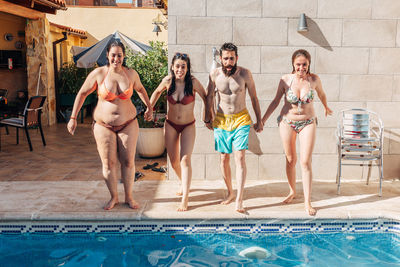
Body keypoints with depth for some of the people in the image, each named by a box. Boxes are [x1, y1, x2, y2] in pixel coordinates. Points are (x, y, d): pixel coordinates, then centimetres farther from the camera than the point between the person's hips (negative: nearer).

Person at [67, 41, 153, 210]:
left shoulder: (131, 74, -3)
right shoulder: (99, 73, -9)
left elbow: (140, 89, 19)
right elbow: (82, 93, 0)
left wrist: (149, 108, 17)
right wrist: (73, 118, -1)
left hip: (128, 124, 2)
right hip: (104, 125, -1)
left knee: (128, 161, 4)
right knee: (108, 163, 2)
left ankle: (129, 197, 21)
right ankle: (114, 197, 22)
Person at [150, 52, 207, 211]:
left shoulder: (193, 82, -18)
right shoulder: (168, 81, -11)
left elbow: (205, 97, -5)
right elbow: (157, 92, 10)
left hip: (188, 126, -3)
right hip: (171, 125, 3)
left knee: (185, 159, -16)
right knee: (174, 161, 11)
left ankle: (185, 199, -12)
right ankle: (184, 183, 40)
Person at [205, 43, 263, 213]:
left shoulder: (245, 74, -9)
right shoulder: (214, 74, -5)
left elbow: (254, 98, 1)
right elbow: (209, 96, 10)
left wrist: (259, 121, 5)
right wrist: (208, 118, 15)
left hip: (241, 119, -2)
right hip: (221, 121, 2)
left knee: (240, 158, -11)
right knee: (224, 159, 6)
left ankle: (239, 201, -10)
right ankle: (230, 193, 25)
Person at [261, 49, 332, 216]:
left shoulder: (314, 79, -8)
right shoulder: (286, 79, -9)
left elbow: (321, 94, 13)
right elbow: (276, 101, 1)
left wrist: (326, 108, 30)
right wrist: (263, 120, 0)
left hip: (308, 122, 0)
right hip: (287, 122, 1)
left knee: (305, 162, -6)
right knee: (290, 160, 11)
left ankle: (307, 202, 1)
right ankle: (292, 191, 33)